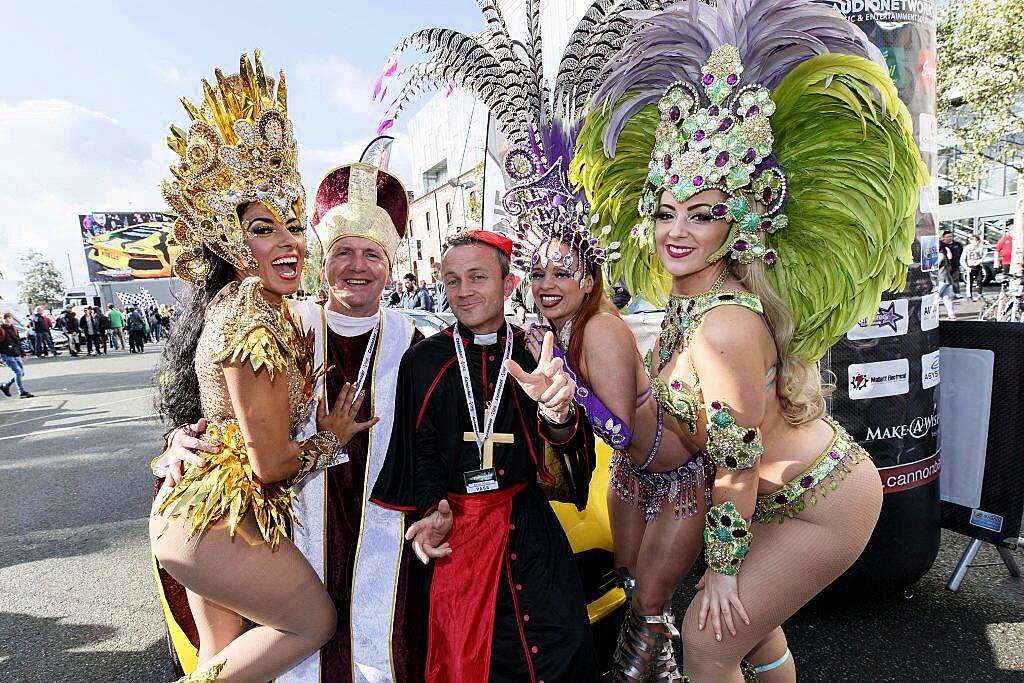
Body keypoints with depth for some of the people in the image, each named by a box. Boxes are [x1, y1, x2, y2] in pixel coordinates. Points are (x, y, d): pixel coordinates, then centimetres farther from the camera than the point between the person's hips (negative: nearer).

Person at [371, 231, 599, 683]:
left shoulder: (534, 355, 1)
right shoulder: (424, 360, 0)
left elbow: (560, 459, -8)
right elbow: (422, 451, 3)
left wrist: (558, 411, -30)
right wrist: (434, 513, -13)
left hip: (530, 524, 1)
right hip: (458, 527, -1)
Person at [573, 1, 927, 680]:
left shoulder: (727, 324, -32)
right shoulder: (687, 299, -4)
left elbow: (739, 466, -23)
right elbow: (685, 428, 8)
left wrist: (723, 568, -11)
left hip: (824, 507, -8)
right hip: (803, 484, 8)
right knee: (750, 616, 26)